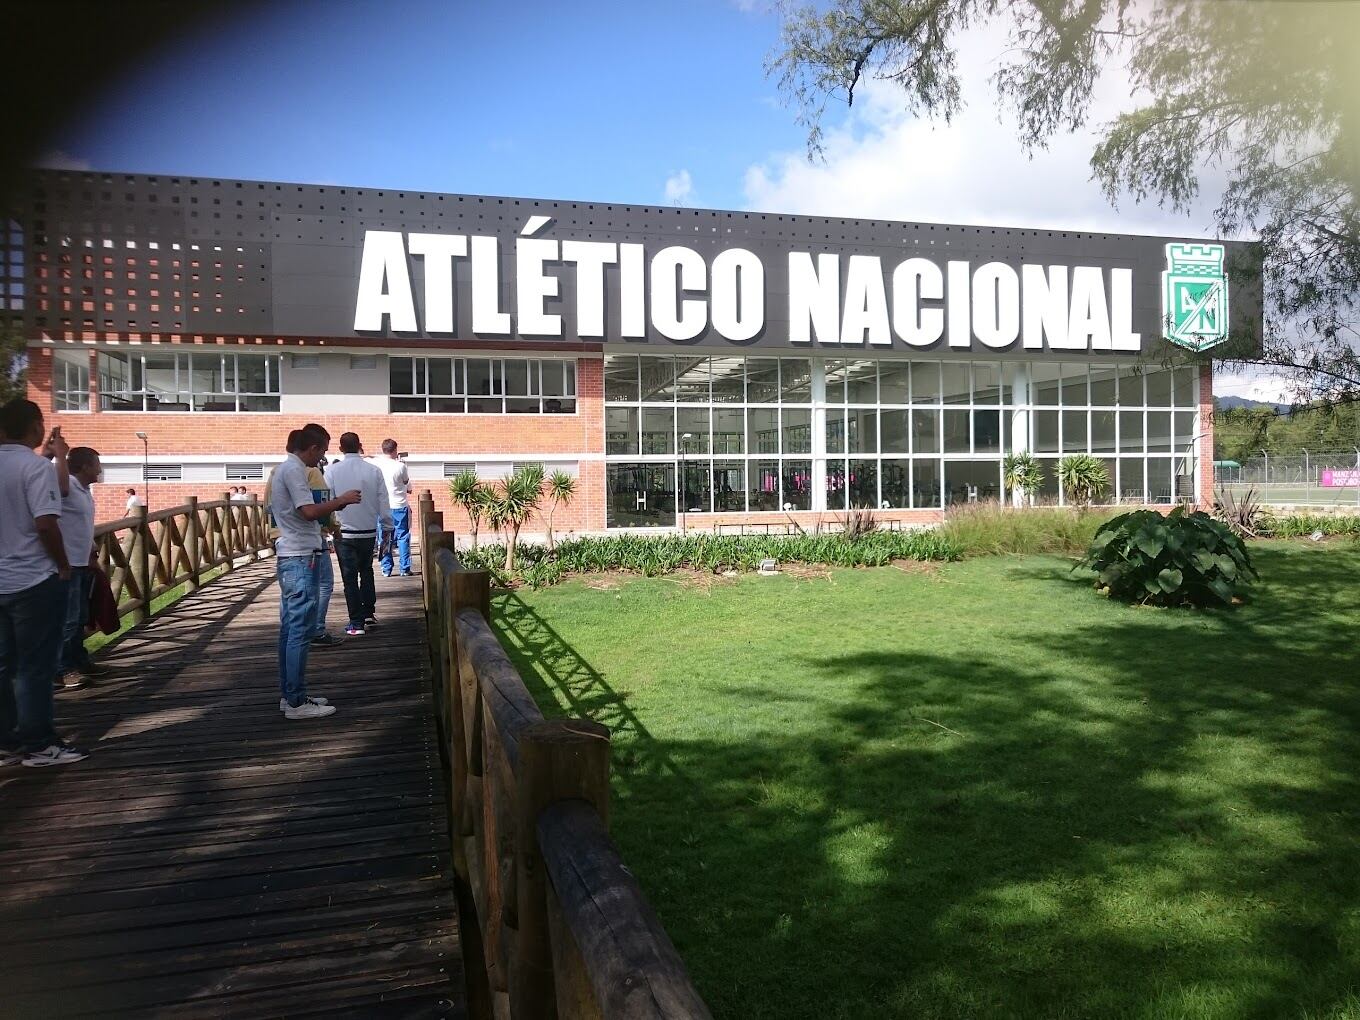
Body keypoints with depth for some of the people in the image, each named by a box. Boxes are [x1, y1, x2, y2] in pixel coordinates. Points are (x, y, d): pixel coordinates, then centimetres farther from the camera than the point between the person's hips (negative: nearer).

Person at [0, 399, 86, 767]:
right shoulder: (36, 465, -14)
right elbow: (45, 522, -21)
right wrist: (63, 566, -9)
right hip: (35, 581, -7)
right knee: (36, 666, 0)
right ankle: (38, 744, 7)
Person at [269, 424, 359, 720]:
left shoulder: (282, 469, 16)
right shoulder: (294, 470, -14)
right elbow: (309, 511, -23)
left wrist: (332, 506, 15)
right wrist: (342, 500, -11)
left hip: (289, 557, 11)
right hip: (301, 558, -11)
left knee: (290, 629, 14)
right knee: (300, 632, -7)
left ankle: (289, 695, 21)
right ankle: (296, 702, -2)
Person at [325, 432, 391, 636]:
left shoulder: (332, 471, -8)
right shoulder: (374, 471, -4)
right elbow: (384, 504, -1)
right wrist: (388, 528, 9)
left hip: (343, 532, -2)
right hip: (369, 531, 2)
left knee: (350, 577, 5)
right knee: (366, 571, 22)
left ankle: (356, 623, 5)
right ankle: (369, 613, 22)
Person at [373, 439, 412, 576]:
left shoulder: (376, 464, -4)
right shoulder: (400, 466, -10)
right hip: (400, 506, -2)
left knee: (384, 539, 9)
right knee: (403, 537, 6)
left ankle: (386, 569, 11)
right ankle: (405, 569, 5)